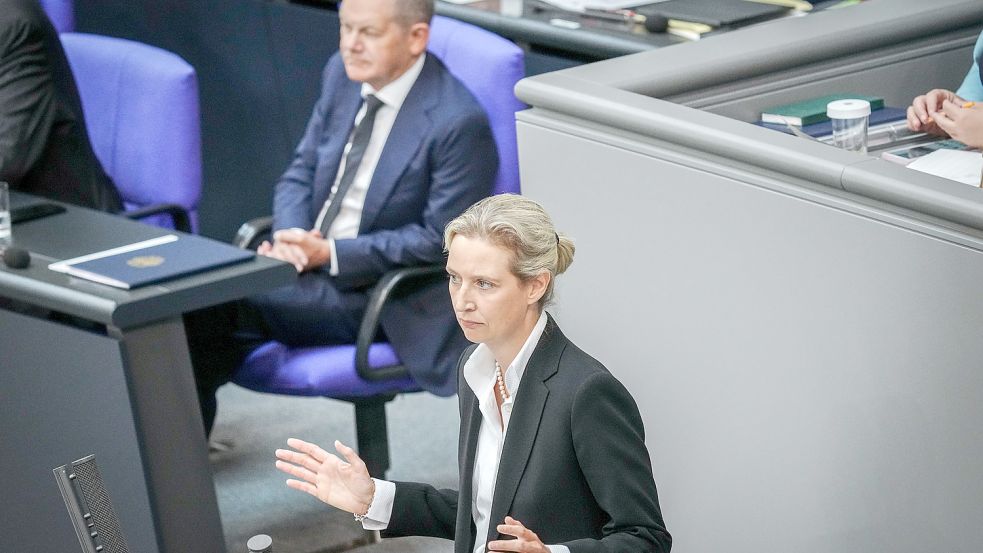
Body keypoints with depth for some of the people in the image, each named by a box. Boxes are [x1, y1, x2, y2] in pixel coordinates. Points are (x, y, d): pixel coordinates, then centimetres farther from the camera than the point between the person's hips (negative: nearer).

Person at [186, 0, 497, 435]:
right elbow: (301, 172, 12)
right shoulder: (343, 74, 5)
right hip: (310, 259, 7)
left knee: (213, 305, -24)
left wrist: (330, 253, -20)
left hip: (376, 295, -7)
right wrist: (291, 237, -10)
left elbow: (440, 238, -16)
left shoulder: (458, 122, -17)